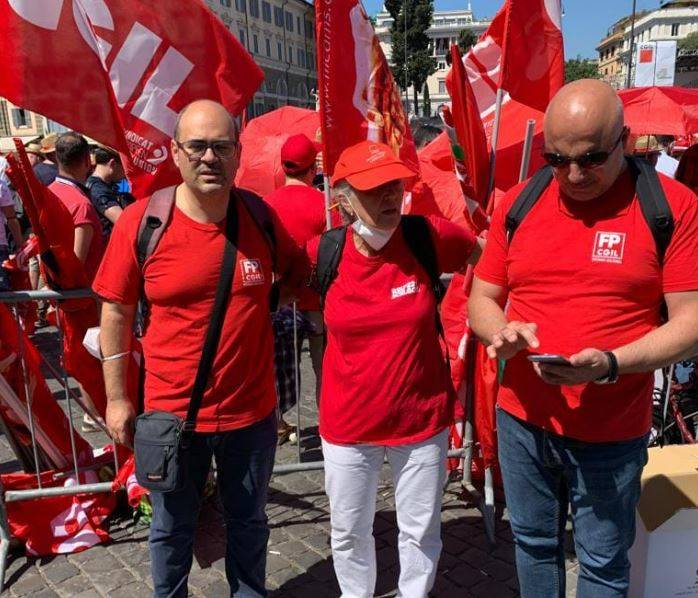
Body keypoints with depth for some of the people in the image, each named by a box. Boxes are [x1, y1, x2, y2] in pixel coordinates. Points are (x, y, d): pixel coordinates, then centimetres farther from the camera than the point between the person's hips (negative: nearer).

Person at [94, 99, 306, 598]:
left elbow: (305, 277, 11)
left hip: (252, 410, 1)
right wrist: (117, 398, 0)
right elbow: (117, 312, -3)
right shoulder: (140, 221, -12)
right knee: (172, 530, 20)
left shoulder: (264, 217, -8)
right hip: (170, 412, -1)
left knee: (248, 522, 23)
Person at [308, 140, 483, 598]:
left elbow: (484, 254, 6)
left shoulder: (430, 237, -14)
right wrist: (334, 318, 0)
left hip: (422, 418, 0)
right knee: (349, 531, 20)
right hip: (348, 422, 1)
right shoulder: (324, 252, -12)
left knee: (421, 531, 18)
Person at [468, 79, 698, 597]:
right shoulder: (519, 202, 1)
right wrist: (501, 333, -15)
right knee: (533, 544, 20)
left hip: (611, 432, -3)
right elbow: (481, 298, 7)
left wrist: (610, 365, -26)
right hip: (521, 418, 3)